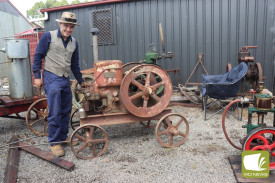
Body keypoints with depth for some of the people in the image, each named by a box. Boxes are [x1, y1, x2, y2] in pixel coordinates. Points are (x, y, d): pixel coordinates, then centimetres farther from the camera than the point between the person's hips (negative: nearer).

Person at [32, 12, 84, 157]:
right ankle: (54, 142, 6)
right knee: (55, 112, -6)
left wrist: (80, 81, 23)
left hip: (66, 79, 6)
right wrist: (37, 76, -7)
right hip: (52, 78, -6)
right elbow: (38, 56, -3)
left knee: (66, 111, 12)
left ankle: (63, 136, 28)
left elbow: (75, 64, 19)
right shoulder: (48, 36, -5)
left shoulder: (74, 43, 11)